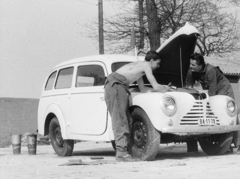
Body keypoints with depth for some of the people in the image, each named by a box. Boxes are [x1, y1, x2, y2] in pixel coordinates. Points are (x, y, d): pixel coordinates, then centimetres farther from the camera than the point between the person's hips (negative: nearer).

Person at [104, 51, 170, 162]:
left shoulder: (138, 67, 28)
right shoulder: (146, 65, 1)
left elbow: (143, 89, 30)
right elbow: (155, 86, -1)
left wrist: (163, 88, 30)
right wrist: (166, 89, 18)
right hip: (116, 85, -10)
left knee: (126, 120, 8)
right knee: (119, 119, -14)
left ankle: (123, 151, 7)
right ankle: (121, 153, -18)